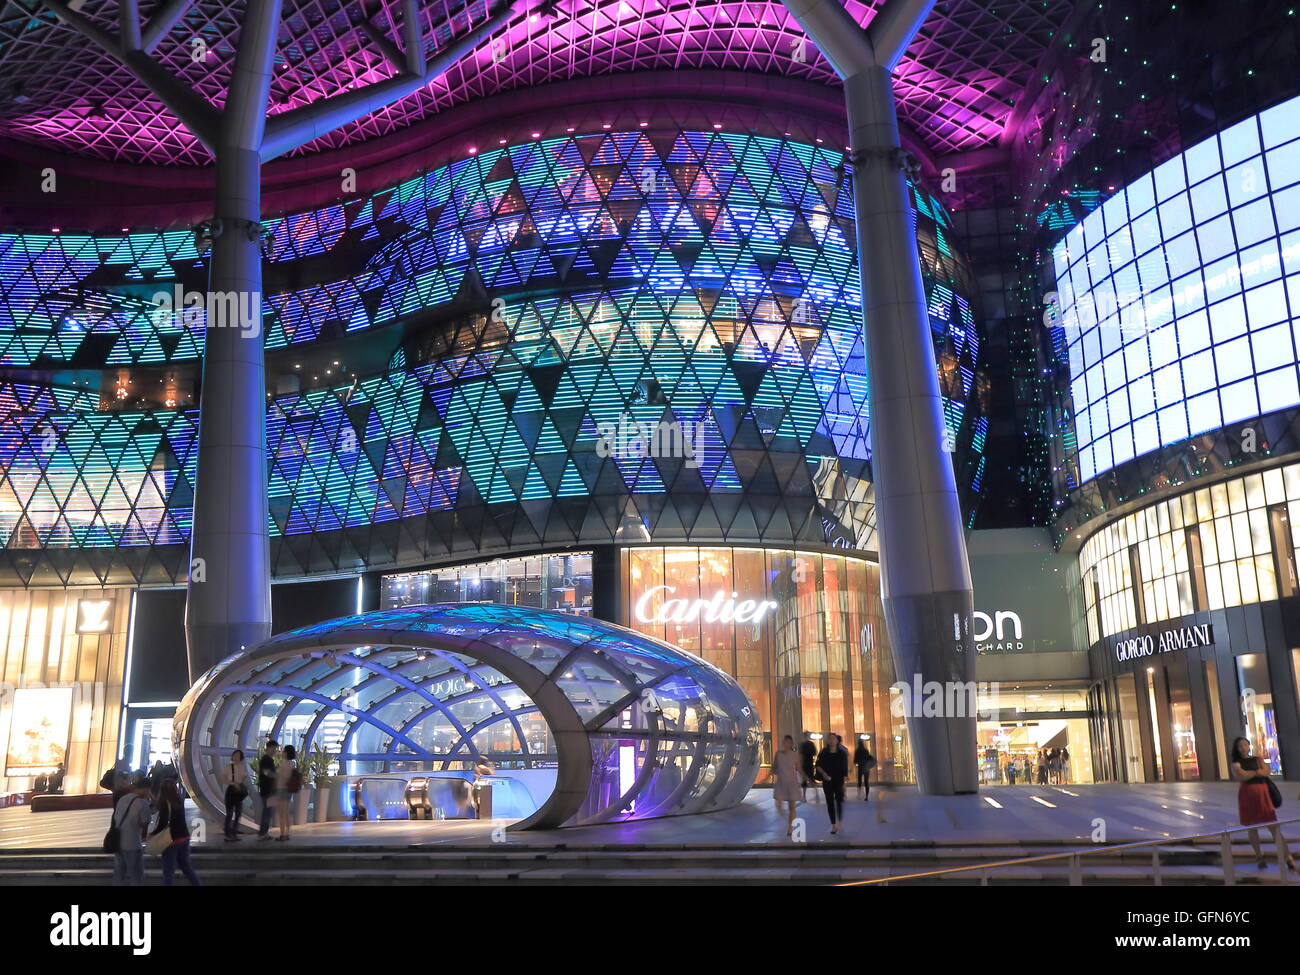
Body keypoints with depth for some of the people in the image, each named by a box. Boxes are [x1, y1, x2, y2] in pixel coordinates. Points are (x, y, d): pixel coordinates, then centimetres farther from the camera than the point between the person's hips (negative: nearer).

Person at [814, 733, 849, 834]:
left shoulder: (842, 753, -1)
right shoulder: (823, 753, 1)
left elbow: (845, 769, -1)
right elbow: (818, 765, 6)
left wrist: (844, 782, -5)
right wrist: (823, 773, -13)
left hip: (839, 780, -1)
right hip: (827, 781, 1)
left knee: (840, 800, -5)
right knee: (830, 802, 3)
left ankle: (839, 822, 19)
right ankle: (833, 825, 10)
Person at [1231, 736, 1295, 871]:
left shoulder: (1257, 759, 13)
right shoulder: (1236, 763, 6)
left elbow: (1266, 771, -3)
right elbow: (1240, 776, -12)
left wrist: (1248, 773, -5)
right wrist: (1257, 772, -5)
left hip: (1262, 794, 1)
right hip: (1247, 795, -1)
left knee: (1274, 827, -7)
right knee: (1252, 829, 5)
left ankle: (1288, 857, -8)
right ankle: (1260, 858, 13)